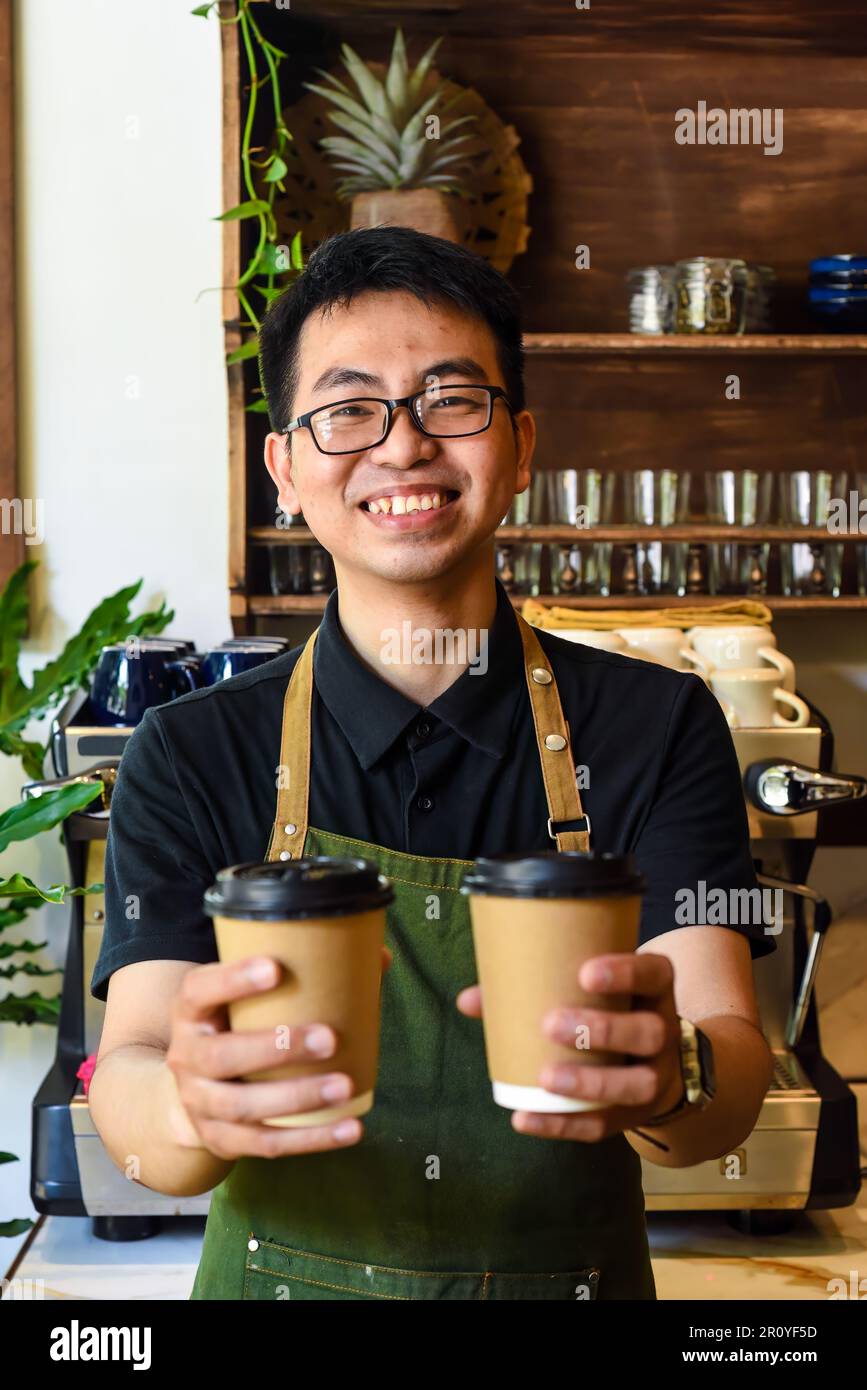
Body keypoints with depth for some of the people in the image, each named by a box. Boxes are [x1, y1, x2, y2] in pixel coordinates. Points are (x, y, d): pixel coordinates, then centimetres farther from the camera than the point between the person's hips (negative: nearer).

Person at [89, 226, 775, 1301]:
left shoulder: (659, 729, -9)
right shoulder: (191, 756, -8)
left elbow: (733, 1054, -19)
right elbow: (130, 1075, -18)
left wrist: (667, 1079, -41)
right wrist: (194, 1105, -40)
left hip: (577, 1275, 1)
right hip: (286, 1277, 0)